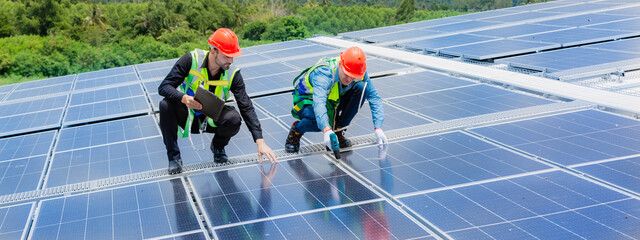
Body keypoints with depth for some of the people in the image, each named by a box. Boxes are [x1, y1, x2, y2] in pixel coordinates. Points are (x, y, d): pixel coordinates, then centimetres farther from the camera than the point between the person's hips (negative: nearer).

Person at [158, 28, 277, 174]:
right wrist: (183, 98, -42)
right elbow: (164, 87, -20)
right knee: (166, 105, -32)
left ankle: (218, 146, 6)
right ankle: (174, 157, -13)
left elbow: (246, 107, -17)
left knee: (234, 118, -31)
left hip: (211, 120, 1)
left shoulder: (232, 74, -14)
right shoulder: (191, 60, -19)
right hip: (188, 116, -1)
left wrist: (260, 141, -26)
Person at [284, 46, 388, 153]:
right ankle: (296, 130, -4)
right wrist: (326, 130, -67)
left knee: (361, 87, -20)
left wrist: (378, 128, -28)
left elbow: (374, 97, -16)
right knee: (320, 121, -40)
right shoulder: (324, 73, -38)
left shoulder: (360, 74, -20)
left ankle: (338, 129, -7)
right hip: (308, 101, -5)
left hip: (334, 102, 5)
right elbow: (318, 102, -52)